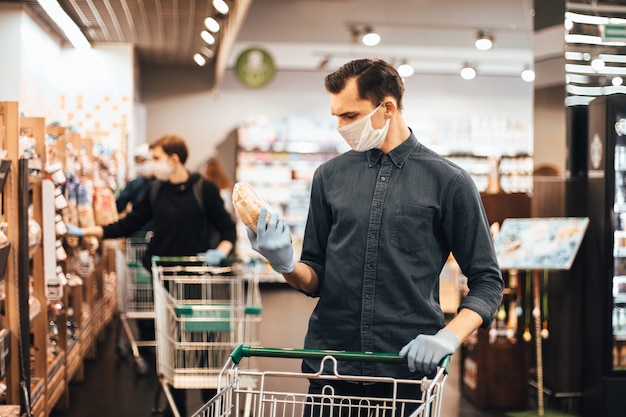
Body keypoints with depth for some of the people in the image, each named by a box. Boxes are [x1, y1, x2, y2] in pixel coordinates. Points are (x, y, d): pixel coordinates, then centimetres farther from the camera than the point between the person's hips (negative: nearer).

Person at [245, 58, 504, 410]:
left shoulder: (448, 181, -2)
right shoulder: (330, 176, 8)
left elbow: (487, 281, 1)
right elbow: (316, 279, 12)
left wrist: (449, 336, -14)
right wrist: (286, 265, -9)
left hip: (408, 370, -2)